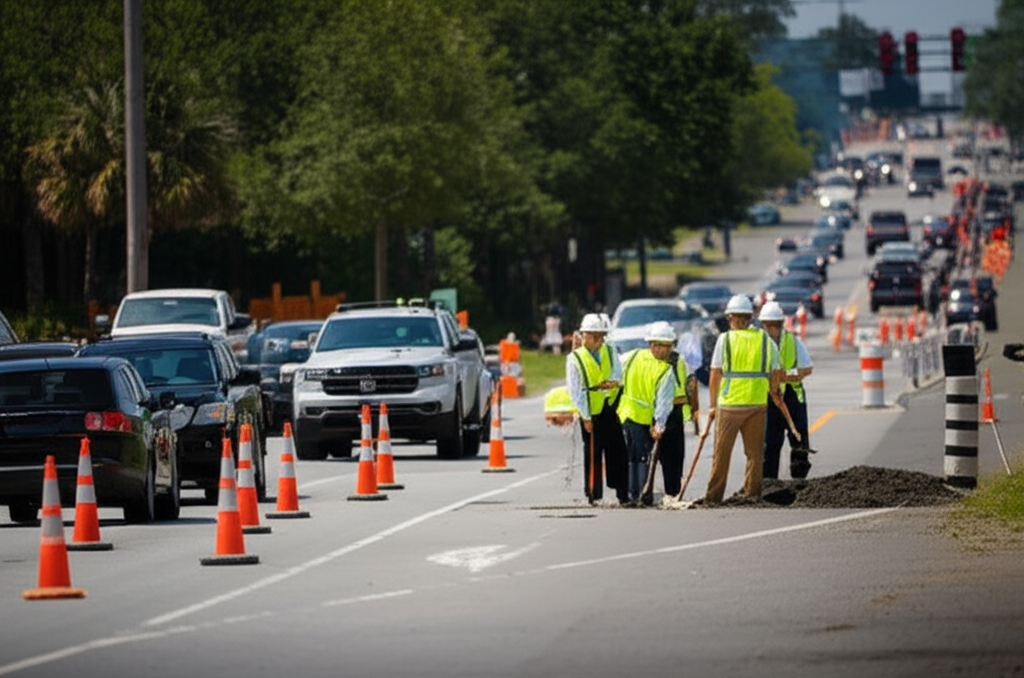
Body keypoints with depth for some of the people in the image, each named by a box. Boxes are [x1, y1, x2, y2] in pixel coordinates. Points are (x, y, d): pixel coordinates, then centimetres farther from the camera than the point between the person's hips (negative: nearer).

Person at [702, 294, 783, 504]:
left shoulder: (725, 339, -3)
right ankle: (753, 494, 8)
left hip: (729, 403, -2)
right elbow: (776, 373, 6)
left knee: (722, 453, 4)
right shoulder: (765, 340, 5)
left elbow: (715, 374, -2)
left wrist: (713, 405, 4)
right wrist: (772, 391, 24)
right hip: (758, 404, 2)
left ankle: (714, 496, 5)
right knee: (755, 453, 9)